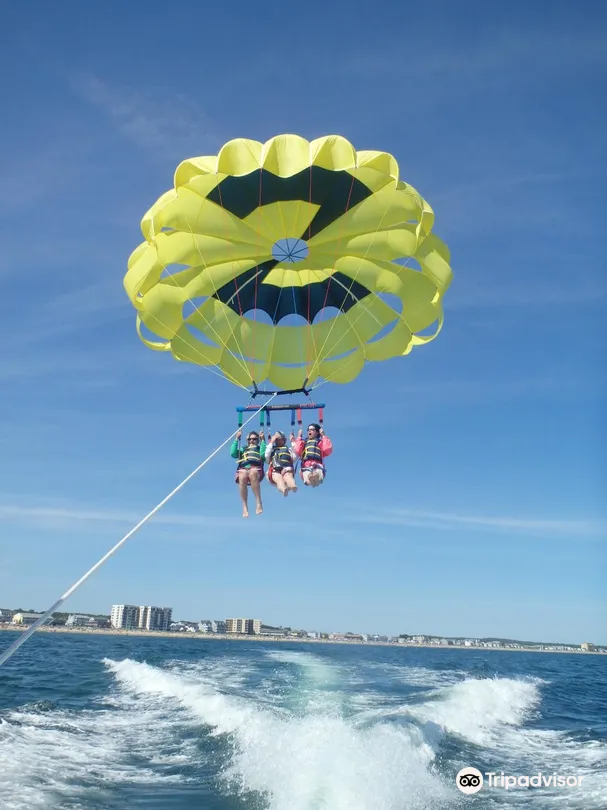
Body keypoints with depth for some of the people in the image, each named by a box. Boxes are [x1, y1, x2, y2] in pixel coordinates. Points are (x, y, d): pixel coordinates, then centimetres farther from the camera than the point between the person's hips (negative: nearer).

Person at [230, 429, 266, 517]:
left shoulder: (260, 449, 29)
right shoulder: (243, 449, 34)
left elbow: (263, 455, 4)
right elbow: (233, 454, 13)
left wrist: (263, 440, 7)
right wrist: (236, 439, 15)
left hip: (256, 469, -1)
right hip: (243, 470, 2)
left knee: (252, 473, -41)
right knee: (242, 477, -38)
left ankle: (259, 503, -43)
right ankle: (245, 507, -40)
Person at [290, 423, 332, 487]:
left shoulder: (320, 442, 26)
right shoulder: (303, 442, 31)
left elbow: (328, 450, 4)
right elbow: (297, 451, 9)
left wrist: (323, 436, 11)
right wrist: (299, 438, 14)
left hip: (318, 466, 0)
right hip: (306, 467, 0)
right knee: (308, 481, -38)